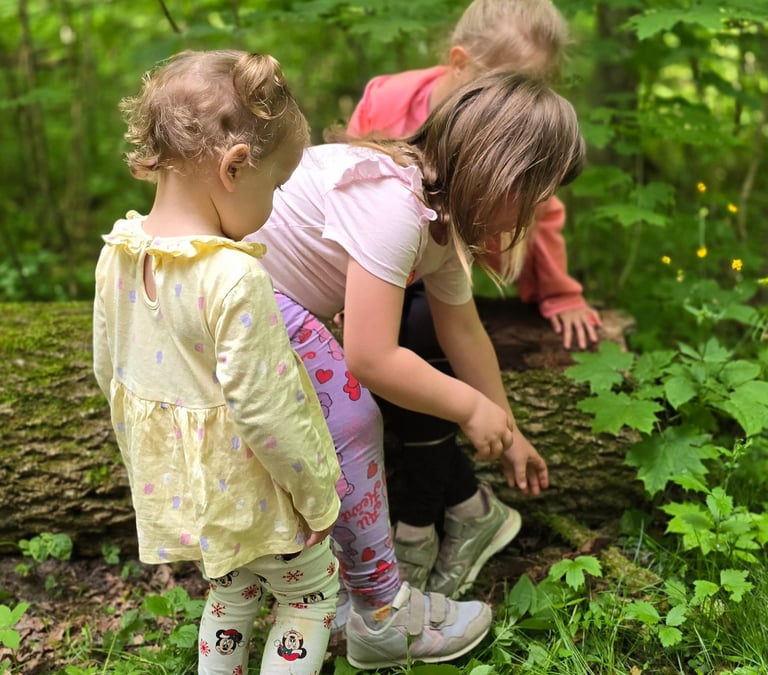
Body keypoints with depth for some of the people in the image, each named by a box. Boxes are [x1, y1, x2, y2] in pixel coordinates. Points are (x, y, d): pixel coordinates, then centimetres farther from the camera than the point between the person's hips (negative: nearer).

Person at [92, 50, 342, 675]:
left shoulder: (117, 254, -7)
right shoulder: (234, 277, -31)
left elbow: (108, 370, 4)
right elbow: (262, 408, -26)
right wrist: (319, 494, -11)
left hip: (169, 483, 7)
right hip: (245, 487, -7)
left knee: (231, 593, 30)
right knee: (313, 591, 20)